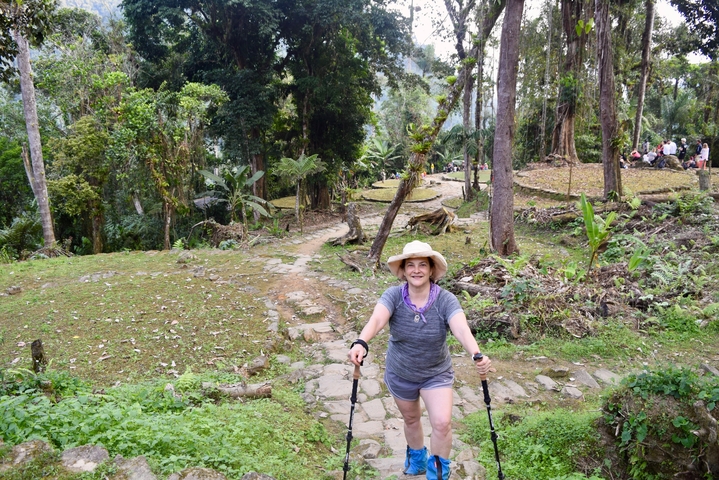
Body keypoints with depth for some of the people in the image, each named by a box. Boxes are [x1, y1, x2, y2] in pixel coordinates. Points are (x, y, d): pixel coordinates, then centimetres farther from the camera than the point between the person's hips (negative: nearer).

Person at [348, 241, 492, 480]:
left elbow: (461, 329, -40)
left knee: (442, 423, -13)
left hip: (437, 374, -1)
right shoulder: (393, 295, -22)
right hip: (400, 374, 1)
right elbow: (376, 320, -40)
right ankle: (416, 459, 52)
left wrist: (476, 356, -60)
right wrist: (361, 343, -61)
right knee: (411, 420, 20)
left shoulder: (445, 300, -23)